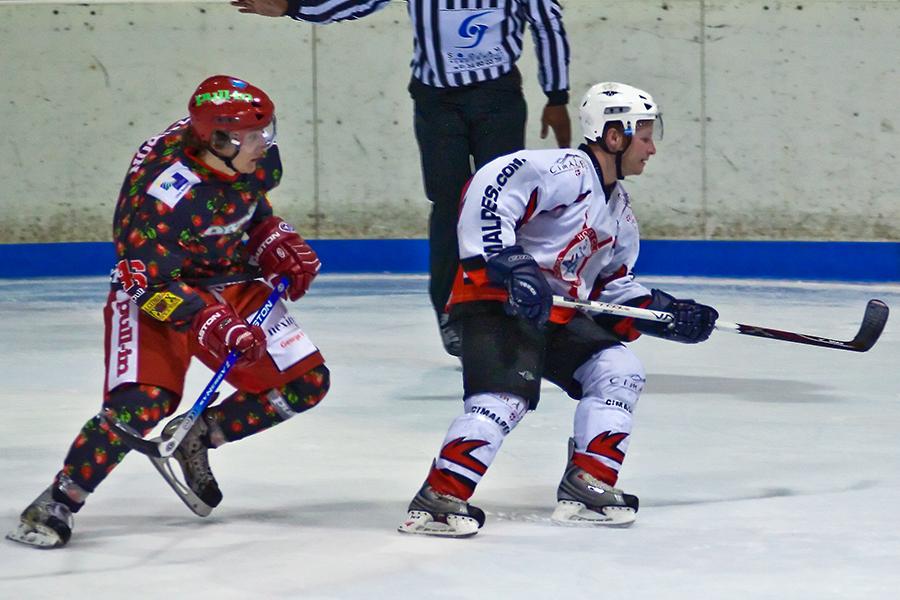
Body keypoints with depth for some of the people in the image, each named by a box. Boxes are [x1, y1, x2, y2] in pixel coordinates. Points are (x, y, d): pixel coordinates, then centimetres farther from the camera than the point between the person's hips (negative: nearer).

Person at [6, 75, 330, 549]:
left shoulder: (256, 160, -10)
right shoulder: (166, 188, -32)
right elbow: (150, 278, -29)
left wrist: (279, 246, 3)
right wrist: (207, 322, -37)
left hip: (231, 282, 7)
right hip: (152, 287, -7)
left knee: (306, 382, 0)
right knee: (144, 399, -28)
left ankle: (198, 439, 13)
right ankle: (56, 504, -17)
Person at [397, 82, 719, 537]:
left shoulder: (619, 212, 18)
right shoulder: (565, 171, -14)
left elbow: (612, 286, 24)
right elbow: (488, 191, -27)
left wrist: (669, 314, 11)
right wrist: (510, 264, -32)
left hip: (557, 314, 10)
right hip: (496, 300, -10)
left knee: (619, 371, 2)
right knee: (506, 396, -27)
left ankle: (587, 486, 3)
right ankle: (438, 499, -27)